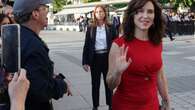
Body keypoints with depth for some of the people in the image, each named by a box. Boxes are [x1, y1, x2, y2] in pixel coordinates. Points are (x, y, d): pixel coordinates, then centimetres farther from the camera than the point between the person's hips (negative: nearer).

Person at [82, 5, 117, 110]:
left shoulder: (110, 28, 0)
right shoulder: (90, 28, 1)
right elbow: (86, 45, 1)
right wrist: (85, 62, -3)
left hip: (107, 57, 0)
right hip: (95, 58, 1)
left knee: (108, 83, 10)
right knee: (95, 84, 10)